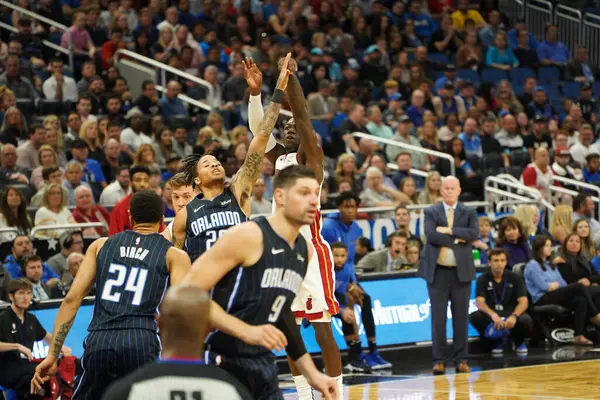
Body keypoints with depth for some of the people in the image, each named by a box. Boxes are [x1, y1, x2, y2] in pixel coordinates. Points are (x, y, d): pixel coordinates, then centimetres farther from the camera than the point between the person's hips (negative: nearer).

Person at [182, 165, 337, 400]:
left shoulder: (305, 251, 9)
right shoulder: (248, 237, -15)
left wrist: (311, 373, 19)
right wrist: (247, 331, -28)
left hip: (262, 364, 8)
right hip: (221, 363, -8)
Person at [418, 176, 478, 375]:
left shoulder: (469, 212, 8)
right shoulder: (431, 212, 5)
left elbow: (474, 233, -10)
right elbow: (431, 235, -12)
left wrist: (450, 231, -15)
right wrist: (457, 240, -13)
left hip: (461, 271, 1)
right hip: (438, 271, -1)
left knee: (461, 317, 3)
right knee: (438, 317, 0)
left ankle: (461, 360, 8)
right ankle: (438, 361, 4)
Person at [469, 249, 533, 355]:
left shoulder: (514, 278, -3)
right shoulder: (483, 279, -4)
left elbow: (523, 302, -11)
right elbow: (480, 302, -18)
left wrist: (514, 316, -33)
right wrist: (493, 314, -39)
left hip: (512, 315, 0)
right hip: (491, 316, 0)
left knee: (526, 320, -34)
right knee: (474, 317, -31)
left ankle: (519, 342, 5)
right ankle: (496, 342, -2)